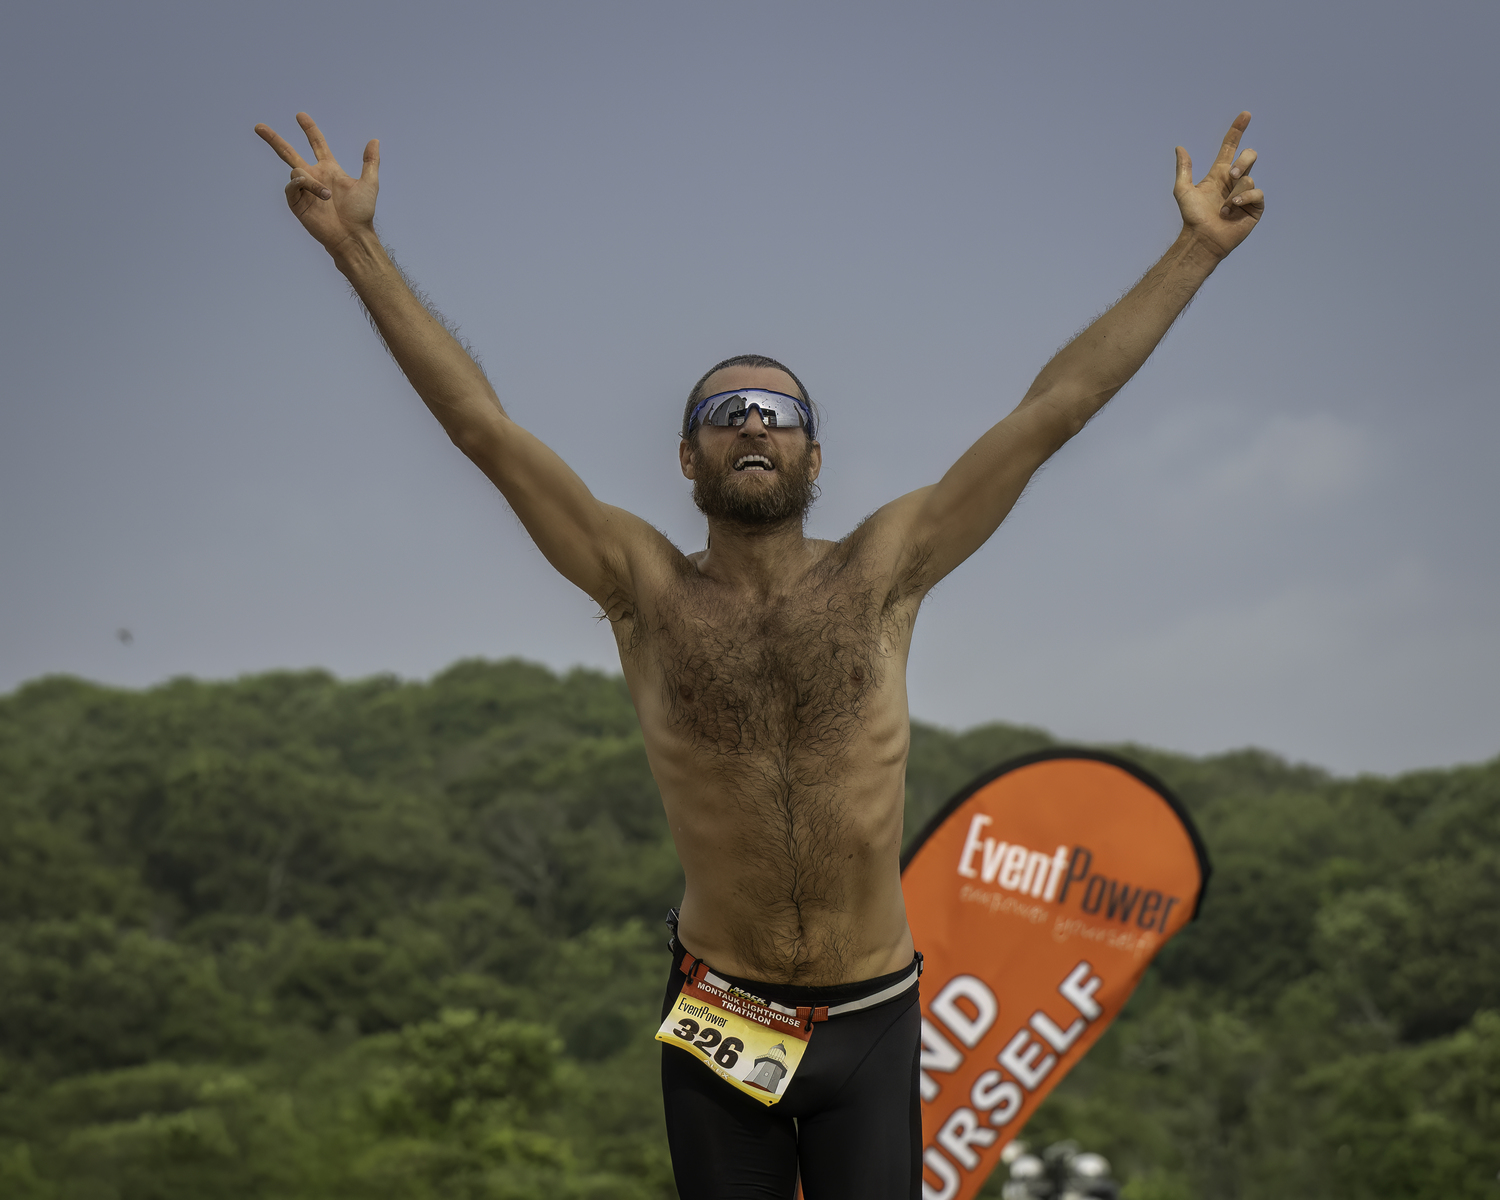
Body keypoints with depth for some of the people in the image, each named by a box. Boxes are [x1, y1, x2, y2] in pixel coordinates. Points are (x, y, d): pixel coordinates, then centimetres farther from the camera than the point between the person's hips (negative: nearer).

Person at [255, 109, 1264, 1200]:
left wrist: (1197, 250, -4)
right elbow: (482, 424, -6)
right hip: (720, 1019, 0)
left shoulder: (879, 575, -2)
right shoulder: (649, 590, -2)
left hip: (872, 1023, 0)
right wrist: (358, 248, -11)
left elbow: (1052, 411, -3)